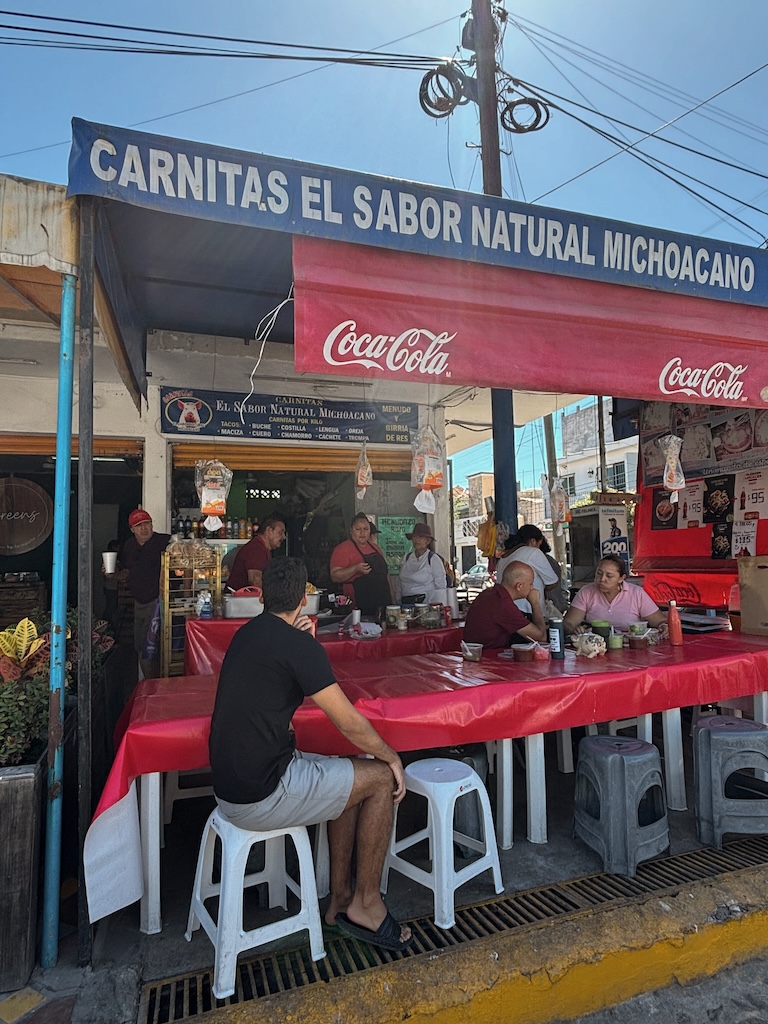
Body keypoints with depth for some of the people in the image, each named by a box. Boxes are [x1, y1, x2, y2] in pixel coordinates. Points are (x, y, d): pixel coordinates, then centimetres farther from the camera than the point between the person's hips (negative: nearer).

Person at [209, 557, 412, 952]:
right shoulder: (297, 643, -19)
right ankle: (366, 903, 17)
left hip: (230, 783, 9)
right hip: (262, 796, -9)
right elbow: (351, 724, -15)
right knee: (382, 777, 3)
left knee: (350, 778, 22)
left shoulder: (247, 633, 7)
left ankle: (340, 899, 29)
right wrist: (392, 757, 2)